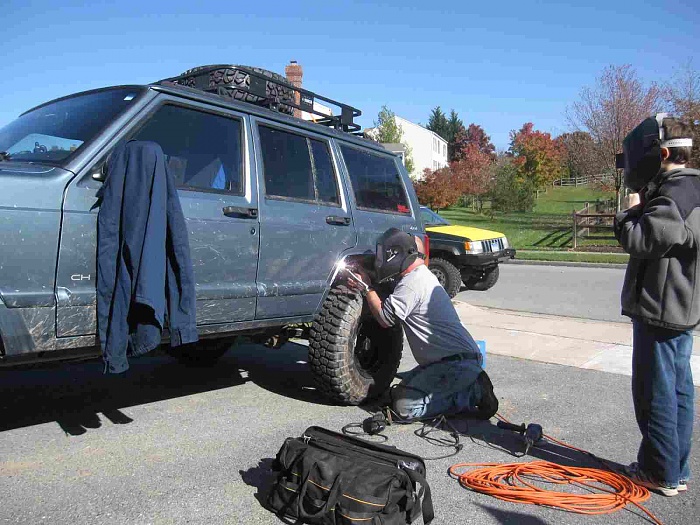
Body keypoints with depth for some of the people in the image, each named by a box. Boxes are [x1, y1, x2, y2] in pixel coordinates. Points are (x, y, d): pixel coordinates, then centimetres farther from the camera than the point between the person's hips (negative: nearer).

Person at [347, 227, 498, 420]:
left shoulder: (412, 283, -18)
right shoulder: (422, 275, 16)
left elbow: (385, 318, -13)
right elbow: (390, 307, 23)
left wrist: (366, 287, -2)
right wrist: (366, 286, 16)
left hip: (458, 362, -11)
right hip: (459, 358, 11)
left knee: (405, 405, -15)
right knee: (399, 392, 13)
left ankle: (474, 394, -7)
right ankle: (469, 386, 11)